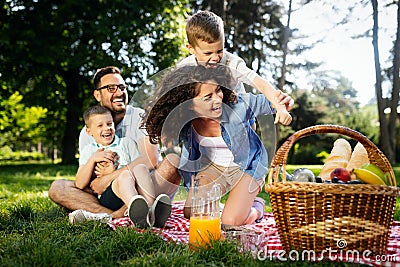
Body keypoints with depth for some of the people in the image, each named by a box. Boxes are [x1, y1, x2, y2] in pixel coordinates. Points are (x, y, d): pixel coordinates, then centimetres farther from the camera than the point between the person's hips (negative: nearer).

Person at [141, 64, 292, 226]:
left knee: (230, 222, -14)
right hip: (212, 166, 3)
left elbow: (265, 103, -12)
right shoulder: (183, 121, -22)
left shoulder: (237, 105, -31)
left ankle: (256, 207, 18)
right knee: (191, 214, -4)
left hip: (247, 166, -3)